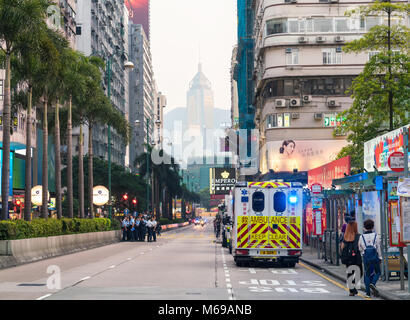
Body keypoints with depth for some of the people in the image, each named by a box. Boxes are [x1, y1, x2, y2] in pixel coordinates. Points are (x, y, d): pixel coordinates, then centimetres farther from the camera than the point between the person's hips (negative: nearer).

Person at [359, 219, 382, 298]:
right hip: (375, 256, -2)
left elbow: (360, 248, 9)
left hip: (366, 257, 2)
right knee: (377, 272, 14)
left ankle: (368, 292, 6)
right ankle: (373, 283, -14)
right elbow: (378, 247, -1)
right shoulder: (376, 235, -3)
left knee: (367, 274, 8)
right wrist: (380, 257, 6)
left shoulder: (362, 237, 1)